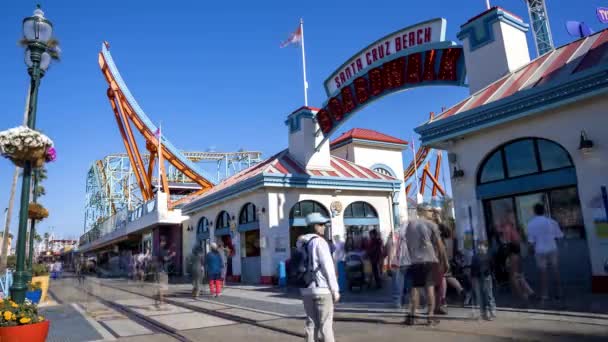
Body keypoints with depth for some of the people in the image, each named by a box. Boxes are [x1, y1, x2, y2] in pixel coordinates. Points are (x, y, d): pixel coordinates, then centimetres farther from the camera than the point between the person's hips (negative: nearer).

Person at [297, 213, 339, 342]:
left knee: (311, 323, 12)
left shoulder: (301, 243, 11)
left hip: (306, 289, 7)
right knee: (325, 325, -1)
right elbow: (328, 267, -13)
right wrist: (335, 289, -8)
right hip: (322, 288, -7)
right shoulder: (319, 241, -11)